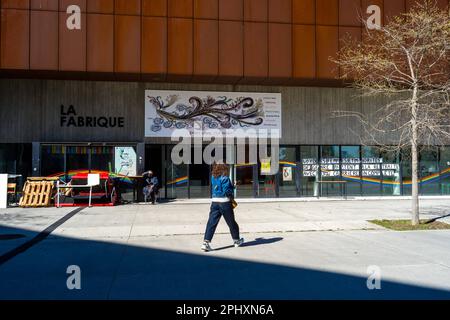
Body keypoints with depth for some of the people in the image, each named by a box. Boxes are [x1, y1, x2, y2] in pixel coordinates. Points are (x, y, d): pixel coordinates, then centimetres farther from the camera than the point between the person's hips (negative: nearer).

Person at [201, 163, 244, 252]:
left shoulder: (213, 178, 7)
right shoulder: (225, 178, -14)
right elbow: (227, 191, -20)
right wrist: (231, 193, 1)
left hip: (214, 201, 5)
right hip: (224, 202, -5)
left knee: (212, 223, 0)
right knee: (231, 222, 13)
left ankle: (206, 242, -10)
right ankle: (236, 240, 30)